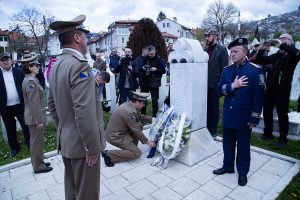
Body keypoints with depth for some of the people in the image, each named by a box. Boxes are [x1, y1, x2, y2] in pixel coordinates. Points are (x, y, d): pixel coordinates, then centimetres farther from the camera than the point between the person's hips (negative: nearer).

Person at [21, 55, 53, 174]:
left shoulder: (28, 80, 10)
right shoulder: (31, 81, -20)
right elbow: (34, 104, -23)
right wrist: (39, 120, -20)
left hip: (32, 117, 10)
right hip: (35, 118, -10)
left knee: (36, 141, 19)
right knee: (37, 142, 4)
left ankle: (38, 162, 34)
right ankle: (38, 166, 19)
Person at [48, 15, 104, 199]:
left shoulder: (56, 66, 8)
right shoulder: (79, 65, -21)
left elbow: (52, 105, 14)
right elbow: (84, 112, -27)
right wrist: (93, 147, -18)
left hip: (65, 141, 9)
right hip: (82, 143, -9)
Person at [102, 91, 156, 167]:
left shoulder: (129, 105, 1)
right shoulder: (129, 112, -26)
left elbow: (141, 116, 16)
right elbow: (136, 131, -18)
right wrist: (147, 142, -6)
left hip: (117, 132, 9)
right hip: (115, 136, -9)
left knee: (139, 125, 7)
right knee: (137, 153, -6)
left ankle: (131, 147, 17)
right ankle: (109, 154, -6)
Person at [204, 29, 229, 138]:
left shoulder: (222, 49, -4)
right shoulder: (205, 50, 10)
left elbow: (224, 67, -8)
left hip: (215, 84, -4)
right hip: (205, 83, 4)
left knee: (214, 108, 6)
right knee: (207, 107, 12)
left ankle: (213, 131, 18)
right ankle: (208, 128, 25)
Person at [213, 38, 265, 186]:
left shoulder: (256, 70, -10)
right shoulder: (226, 70, 4)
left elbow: (258, 96, -11)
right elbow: (219, 90, 0)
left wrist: (254, 118, -12)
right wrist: (232, 86, -17)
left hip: (244, 118, -4)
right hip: (228, 116, 4)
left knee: (243, 146, 12)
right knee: (228, 144, 17)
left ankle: (243, 172, 32)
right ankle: (228, 166, 37)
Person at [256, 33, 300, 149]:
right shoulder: (274, 56, 14)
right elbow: (259, 60, 13)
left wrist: (282, 45, -25)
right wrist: (262, 50, -3)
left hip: (283, 90, -5)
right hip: (270, 89, 5)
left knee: (282, 115, 1)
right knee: (267, 112, 12)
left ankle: (283, 139, 14)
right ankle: (267, 133, 28)